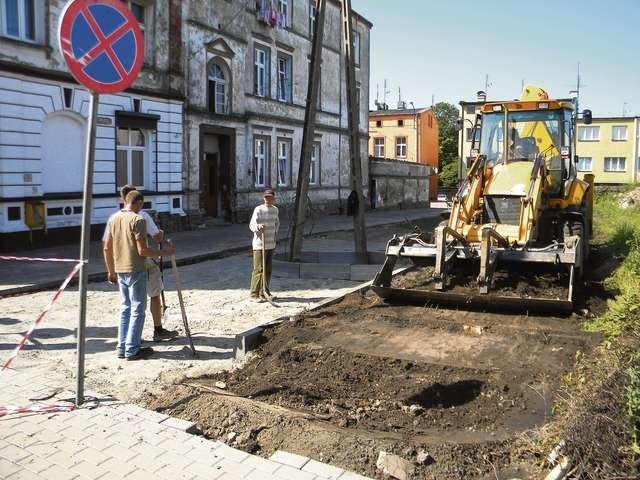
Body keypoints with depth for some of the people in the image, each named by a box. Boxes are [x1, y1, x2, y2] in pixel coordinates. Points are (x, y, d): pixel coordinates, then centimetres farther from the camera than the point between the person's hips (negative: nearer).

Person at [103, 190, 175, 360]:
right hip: (136, 271, -7)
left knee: (125, 308, 16)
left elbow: (106, 249, 11)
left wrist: (111, 271, 19)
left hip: (120, 271, 7)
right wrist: (165, 252, -8)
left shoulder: (113, 219, 8)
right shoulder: (138, 220, -14)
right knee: (137, 310, 1)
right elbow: (142, 250, -19)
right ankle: (132, 350, 4)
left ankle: (122, 348, 20)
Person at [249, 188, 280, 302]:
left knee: (268, 269, 11)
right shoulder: (258, 209, -10)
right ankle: (254, 294, -2)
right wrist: (258, 227, -35)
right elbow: (251, 225, -15)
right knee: (258, 269, -8)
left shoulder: (275, 209, 10)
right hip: (259, 244, -6)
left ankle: (265, 292, 22)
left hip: (271, 244, 7)